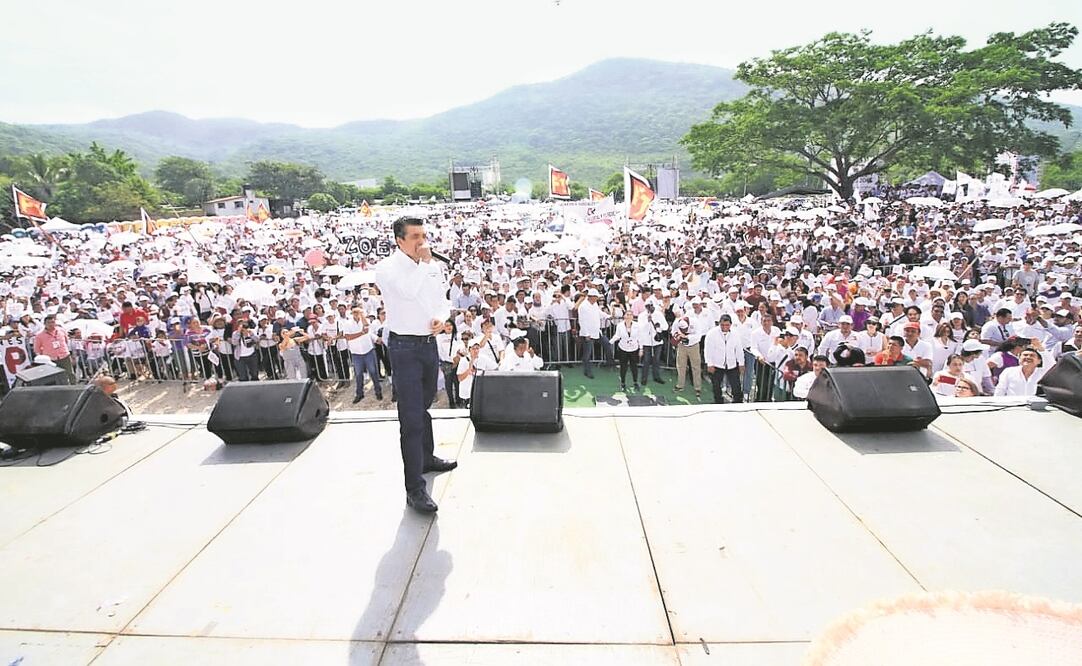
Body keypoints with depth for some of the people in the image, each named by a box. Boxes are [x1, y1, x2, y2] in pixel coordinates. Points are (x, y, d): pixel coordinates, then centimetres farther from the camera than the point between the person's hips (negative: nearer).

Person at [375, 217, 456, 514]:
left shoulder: (433, 266, 7)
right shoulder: (387, 268, -11)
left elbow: (443, 301, 16)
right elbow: (409, 291, -30)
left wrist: (441, 318, -5)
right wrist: (424, 262, -17)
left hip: (430, 343, 6)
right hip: (405, 347, -6)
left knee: (424, 406, 23)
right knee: (411, 416, -8)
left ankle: (426, 457, 42)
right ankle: (414, 488, -4)